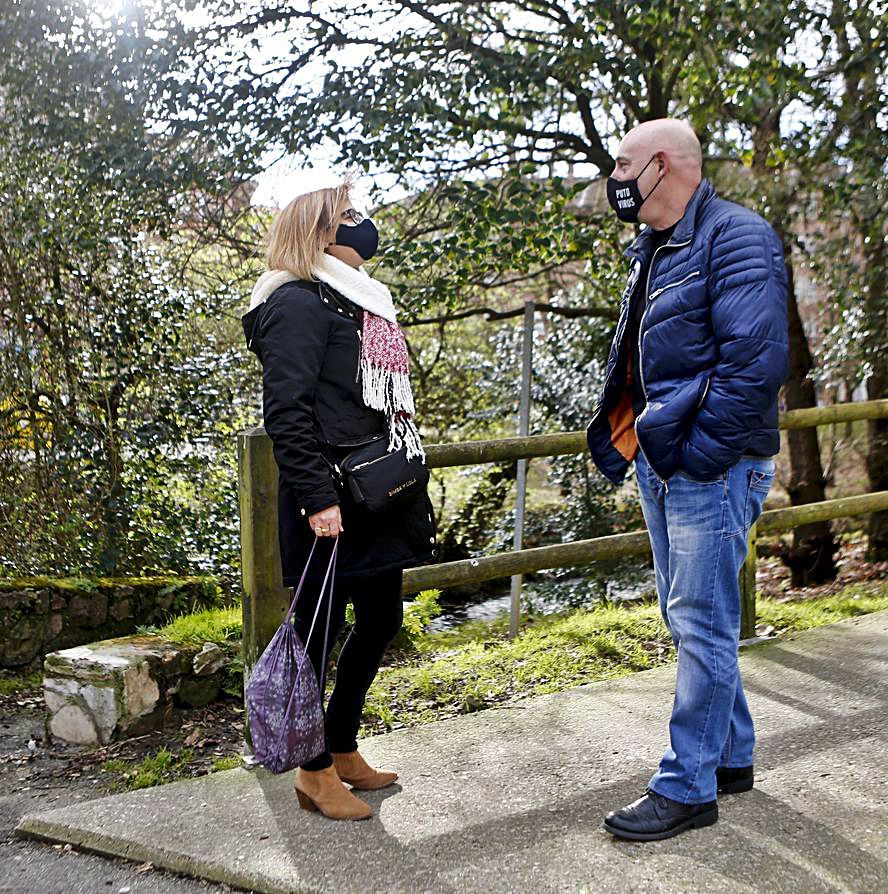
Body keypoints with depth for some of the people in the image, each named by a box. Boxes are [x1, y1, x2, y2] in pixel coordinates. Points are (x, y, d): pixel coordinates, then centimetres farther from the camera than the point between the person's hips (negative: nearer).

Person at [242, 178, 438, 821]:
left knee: (382, 618, 15)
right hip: (333, 501, -10)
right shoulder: (298, 305, -10)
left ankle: (343, 750, 31)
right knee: (320, 630, 1)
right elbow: (286, 411, -18)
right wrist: (317, 498, -23)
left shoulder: (361, 305, 18)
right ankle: (316, 773, 16)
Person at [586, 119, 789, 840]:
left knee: (701, 625, -2)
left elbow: (757, 362, -22)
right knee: (687, 616, 16)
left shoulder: (737, 238, -13)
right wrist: (627, 438, 13)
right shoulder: (653, 250, 16)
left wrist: (694, 456, -20)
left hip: (710, 468, -10)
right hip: (659, 463, 10)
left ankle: (688, 787, 9)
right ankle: (731, 757, 31)